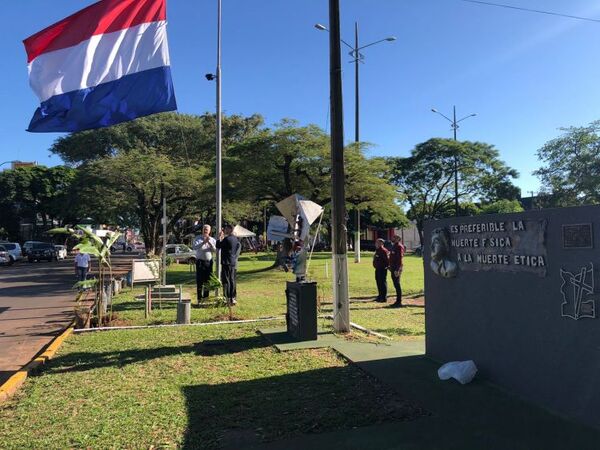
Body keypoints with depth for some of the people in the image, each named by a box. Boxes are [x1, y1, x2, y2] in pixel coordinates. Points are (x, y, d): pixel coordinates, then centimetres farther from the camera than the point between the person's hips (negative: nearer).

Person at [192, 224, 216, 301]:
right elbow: (194, 247, -17)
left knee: (207, 280, 8)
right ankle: (199, 299, 0)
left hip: (209, 262, 3)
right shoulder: (198, 238, 1)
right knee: (199, 280, -4)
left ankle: (205, 297, 18)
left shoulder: (212, 240, 7)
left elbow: (215, 250, -5)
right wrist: (203, 242, -26)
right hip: (200, 261, -3)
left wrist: (209, 243, -19)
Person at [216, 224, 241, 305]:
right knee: (232, 280, 12)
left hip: (226, 263, -8)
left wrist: (220, 237, 3)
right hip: (234, 262, 8)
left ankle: (227, 298, -4)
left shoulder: (227, 239, -14)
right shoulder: (236, 239, 10)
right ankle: (232, 298, 16)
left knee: (226, 280, -3)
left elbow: (218, 246, -6)